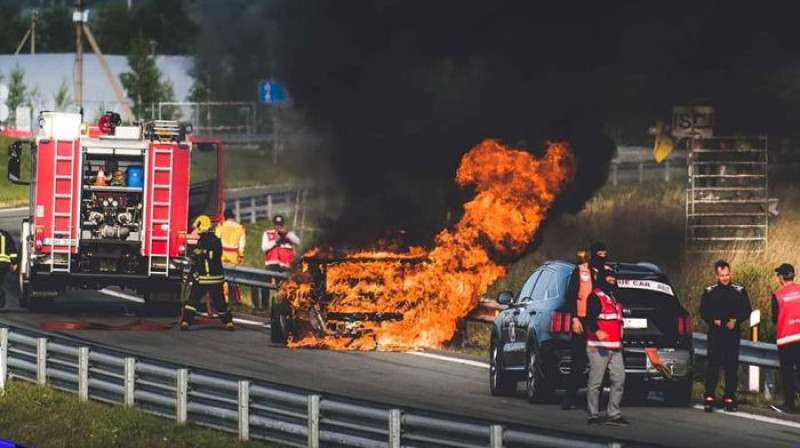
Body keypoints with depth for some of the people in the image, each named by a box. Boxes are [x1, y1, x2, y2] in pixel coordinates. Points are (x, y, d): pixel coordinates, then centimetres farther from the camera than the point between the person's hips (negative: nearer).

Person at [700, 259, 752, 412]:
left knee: (732, 365, 0)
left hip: (733, 333, 1)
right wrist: (714, 321, -11)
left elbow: (746, 311, 7)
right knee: (713, 365, -6)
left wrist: (735, 320, -10)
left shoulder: (739, 291, 7)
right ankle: (709, 397, -5)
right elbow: (703, 312, 6)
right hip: (715, 332, -1)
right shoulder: (709, 292, 7)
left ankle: (730, 397, 4)